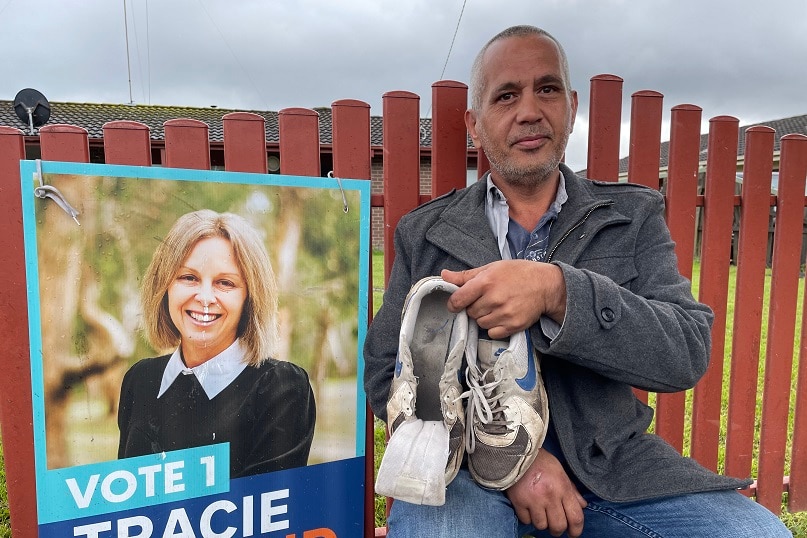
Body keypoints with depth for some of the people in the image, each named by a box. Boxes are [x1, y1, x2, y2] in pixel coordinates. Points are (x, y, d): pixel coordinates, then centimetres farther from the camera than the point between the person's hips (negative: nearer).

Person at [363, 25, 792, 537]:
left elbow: (688, 351, -8)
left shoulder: (633, 216, 4)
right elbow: (385, 375, -2)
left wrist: (556, 290, -27)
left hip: (610, 458, 2)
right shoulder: (423, 234, 2)